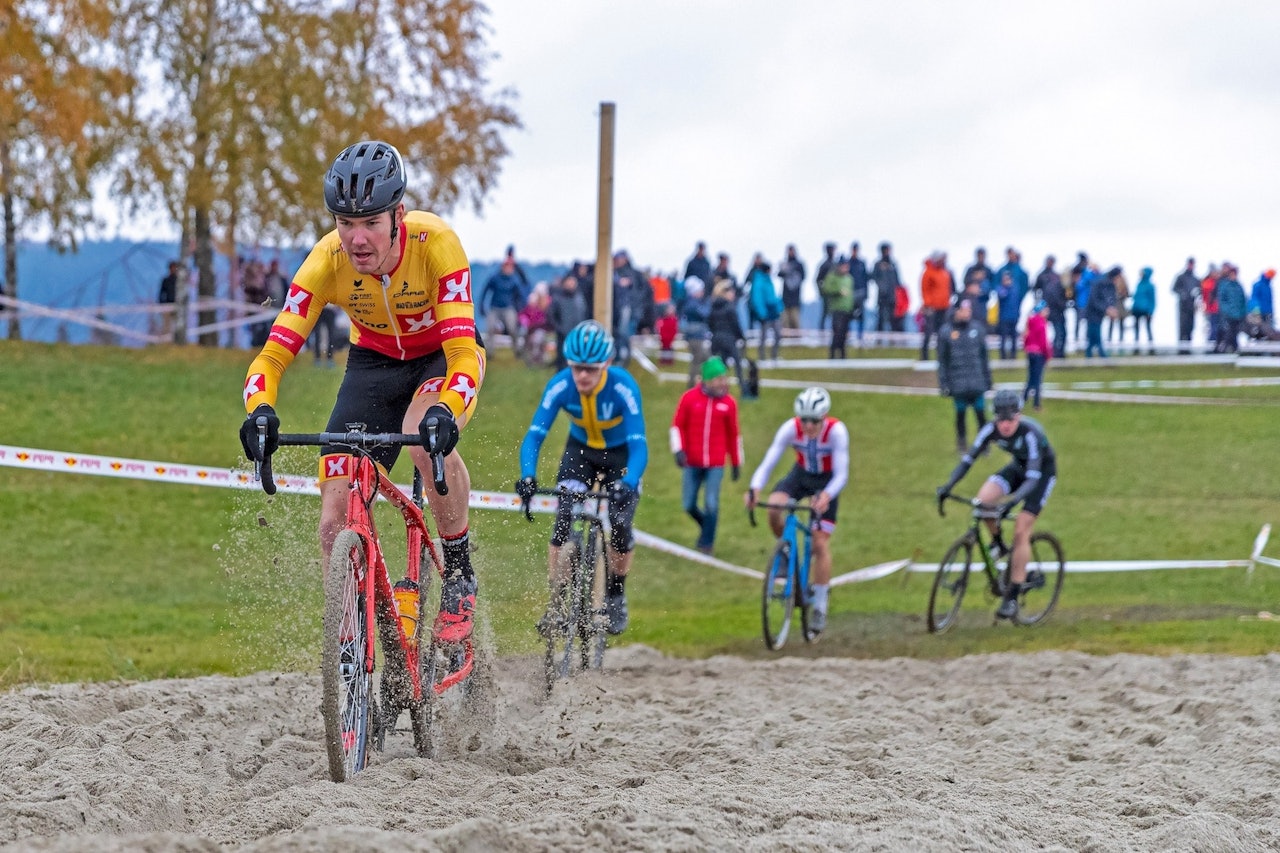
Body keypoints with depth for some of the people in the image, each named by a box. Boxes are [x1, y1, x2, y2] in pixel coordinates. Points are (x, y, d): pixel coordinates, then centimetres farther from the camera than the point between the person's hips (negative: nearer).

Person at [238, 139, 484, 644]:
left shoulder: (435, 244, -32)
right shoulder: (327, 261, -26)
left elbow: (464, 353, -38)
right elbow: (274, 354, -28)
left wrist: (445, 412, -58)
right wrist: (260, 411, -49)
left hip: (443, 356, -3)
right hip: (373, 363, 3)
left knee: (428, 438, -37)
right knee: (336, 524, -11)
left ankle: (459, 574, -15)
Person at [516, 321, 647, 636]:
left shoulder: (623, 387, -33)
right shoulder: (560, 386, -28)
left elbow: (639, 446, -38)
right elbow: (534, 435, -30)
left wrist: (628, 485, -55)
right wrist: (527, 477, -48)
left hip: (620, 454, -1)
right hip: (580, 450, 1)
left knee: (620, 525, -15)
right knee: (563, 520, -18)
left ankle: (615, 597, 11)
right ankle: (556, 606, -10)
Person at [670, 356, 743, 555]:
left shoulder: (728, 402, -1)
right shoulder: (690, 398, -5)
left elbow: (733, 434, 8)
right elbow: (677, 425, 3)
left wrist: (736, 463, 11)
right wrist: (678, 450, -10)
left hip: (715, 464, -1)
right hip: (692, 463, 1)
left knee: (711, 504, -8)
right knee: (689, 505, 6)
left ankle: (706, 542, 8)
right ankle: (706, 525, 36)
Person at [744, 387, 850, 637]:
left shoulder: (836, 431, -32)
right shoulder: (791, 428, -27)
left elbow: (841, 474, -33)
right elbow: (768, 463, -29)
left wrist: (826, 496, -53)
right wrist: (754, 489, -48)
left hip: (827, 481, -2)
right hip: (801, 475, 2)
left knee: (820, 544, -7)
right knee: (774, 507, -29)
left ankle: (820, 607, 5)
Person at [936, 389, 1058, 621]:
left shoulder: (1030, 433, -35)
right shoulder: (991, 430, -21)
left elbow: (1033, 478, -39)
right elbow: (968, 459, -21)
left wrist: (1013, 499, -56)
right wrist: (948, 486, -36)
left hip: (1043, 472, -5)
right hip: (1018, 467, 5)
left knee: (1021, 532, -14)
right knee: (983, 500, -22)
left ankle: (1012, 597, -9)